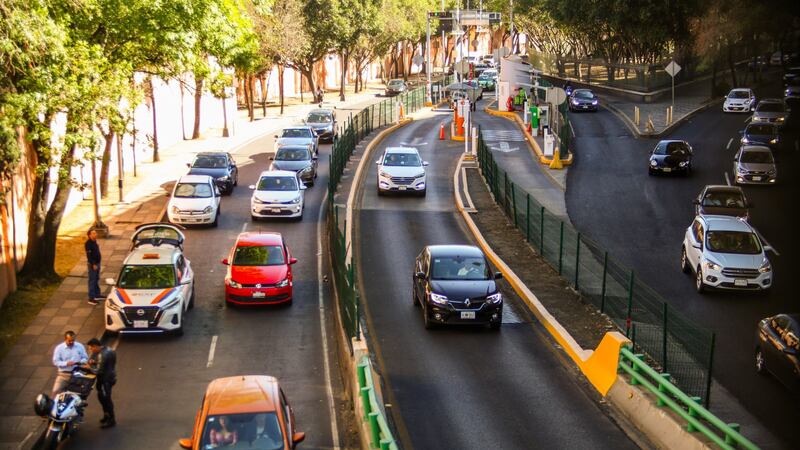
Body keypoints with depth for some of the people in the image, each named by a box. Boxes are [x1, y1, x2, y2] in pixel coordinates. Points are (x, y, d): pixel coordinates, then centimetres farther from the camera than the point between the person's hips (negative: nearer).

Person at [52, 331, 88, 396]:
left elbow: (85, 358, 8)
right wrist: (66, 363, -22)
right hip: (64, 374, -1)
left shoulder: (80, 346, 3)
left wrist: (80, 362, -15)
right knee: (56, 391, -12)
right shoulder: (59, 348, -2)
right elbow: (56, 361, -6)